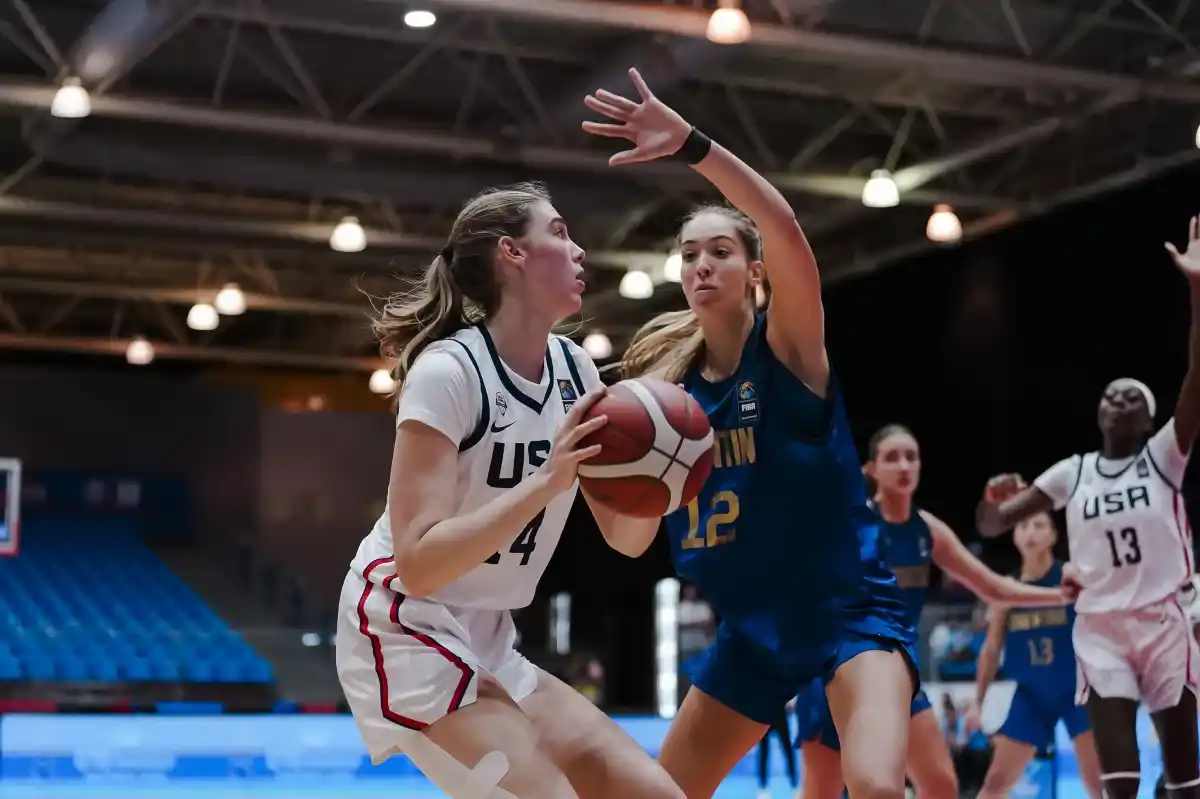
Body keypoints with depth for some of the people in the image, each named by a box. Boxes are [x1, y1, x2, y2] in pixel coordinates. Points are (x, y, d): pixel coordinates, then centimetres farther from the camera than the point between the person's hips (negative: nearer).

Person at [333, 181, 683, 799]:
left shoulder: (573, 367, 4)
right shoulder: (448, 371, -19)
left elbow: (625, 539, 5)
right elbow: (419, 563, -26)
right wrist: (546, 481, -31)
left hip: (486, 646, 8)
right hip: (406, 637, -8)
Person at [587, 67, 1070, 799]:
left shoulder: (788, 345, -11)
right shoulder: (671, 381, 3)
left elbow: (786, 230, -32)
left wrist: (692, 144, -44)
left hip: (850, 611, -6)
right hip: (753, 627, 6)